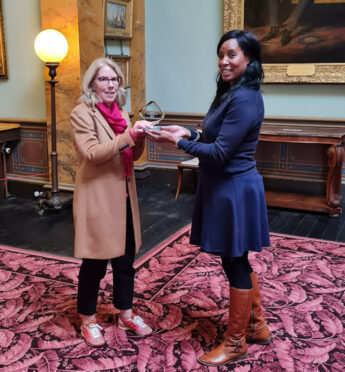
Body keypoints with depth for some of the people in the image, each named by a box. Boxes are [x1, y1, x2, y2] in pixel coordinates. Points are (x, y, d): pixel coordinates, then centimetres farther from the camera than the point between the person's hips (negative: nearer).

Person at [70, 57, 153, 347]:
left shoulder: (122, 113, 12)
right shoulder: (82, 113, -9)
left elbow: (132, 156, 13)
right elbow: (92, 153, -21)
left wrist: (140, 138, -8)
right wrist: (128, 135, -28)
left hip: (124, 197, 7)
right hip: (97, 198, -7)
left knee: (126, 260, 15)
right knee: (95, 263, 5)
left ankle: (125, 313, 32)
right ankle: (88, 320, 24)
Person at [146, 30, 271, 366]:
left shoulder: (245, 100, -21)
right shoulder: (231, 93, 11)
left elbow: (220, 153, -22)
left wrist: (177, 141, -17)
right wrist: (188, 134, 4)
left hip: (234, 191, -10)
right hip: (225, 188, 10)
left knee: (235, 264, 3)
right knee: (238, 261, 19)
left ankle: (235, 342, 21)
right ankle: (257, 326, 36)